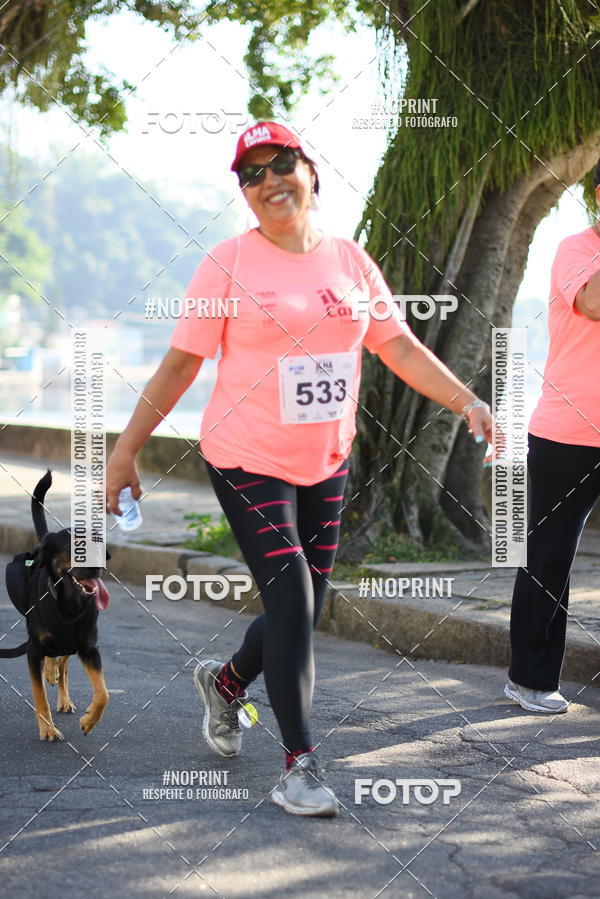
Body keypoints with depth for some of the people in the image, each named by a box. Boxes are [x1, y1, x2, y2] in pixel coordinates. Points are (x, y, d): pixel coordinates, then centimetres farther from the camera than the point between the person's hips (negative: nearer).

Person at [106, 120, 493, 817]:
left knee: (303, 611, 10)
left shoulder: (350, 260, 5)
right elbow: (180, 364, -6)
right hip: (248, 463, -5)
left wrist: (466, 401, -4)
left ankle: (226, 681, 40)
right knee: (291, 601, -13)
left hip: (326, 464, 5)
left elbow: (400, 348, 7)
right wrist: (127, 449, -7)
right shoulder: (229, 264, -8)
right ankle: (299, 766, -4)